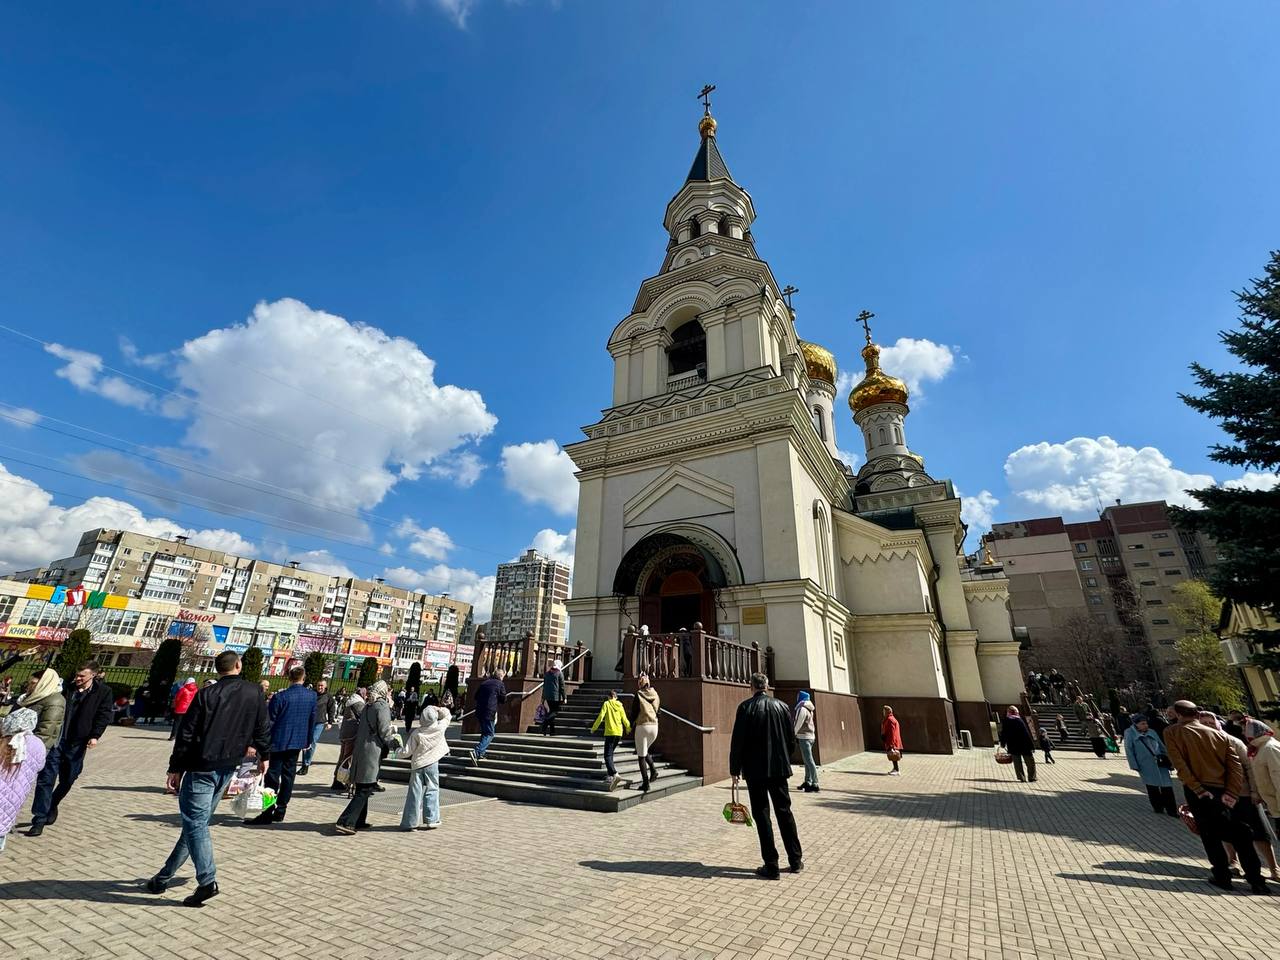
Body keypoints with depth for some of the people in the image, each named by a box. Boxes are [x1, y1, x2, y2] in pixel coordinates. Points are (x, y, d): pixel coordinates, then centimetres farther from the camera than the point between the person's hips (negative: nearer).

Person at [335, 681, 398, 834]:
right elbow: (385, 732, -12)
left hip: (360, 751, 9)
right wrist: (395, 744, 1)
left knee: (362, 788, 17)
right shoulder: (383, 707, -12)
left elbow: (358, 728, 18)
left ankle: (359, 821, 25)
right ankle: (345, 822, -7)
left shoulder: (367, 707, 14)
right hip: (372, 752, -9)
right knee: (364, 790, -3)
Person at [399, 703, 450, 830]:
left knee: (415, 794, 8)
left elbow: (407, 752, -6)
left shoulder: (416, 733, -11)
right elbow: (446, 714, 8)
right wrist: (437, 709, 0)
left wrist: (399, 752, 12)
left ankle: (410, 822, 14)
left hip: (417, 765, 0)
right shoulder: (440, 728, -11)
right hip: (432, 764, 0)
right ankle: (431, 820, 9)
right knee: (431, 791, 8)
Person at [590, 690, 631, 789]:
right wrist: (629, 729, 29)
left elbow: (600, 717, -9)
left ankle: (614, 774, -28)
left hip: (610, 732, -5)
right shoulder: (619, 705, 11)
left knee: (608, 755, -8)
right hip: (619, 733, 5)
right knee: (610, 752, 23)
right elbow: (624, 719, 11)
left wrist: (594, 728, 4)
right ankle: (611, 771, 19)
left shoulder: (606, 704, 0)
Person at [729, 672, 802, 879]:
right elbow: (792, 740, 5)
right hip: (779, 768, 4)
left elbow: (737, 741, -11)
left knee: (761, 815, 6)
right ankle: (796, 860, 25)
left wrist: (735, 769, -2)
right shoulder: (781, 706, 0)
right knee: (784, 812, 17)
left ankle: (771, 866, 10)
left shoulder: (745, 707, -11)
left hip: (755, 770, -4)